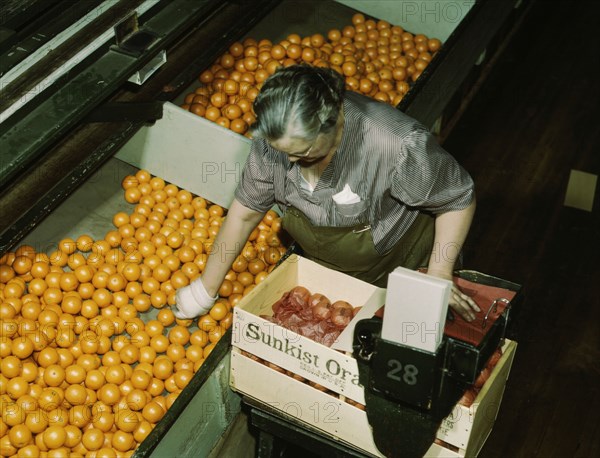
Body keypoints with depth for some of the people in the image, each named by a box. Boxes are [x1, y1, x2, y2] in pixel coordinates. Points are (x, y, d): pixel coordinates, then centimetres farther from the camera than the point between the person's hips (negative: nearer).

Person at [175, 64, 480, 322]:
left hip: (397, 271, -3)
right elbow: (245, 212, -9)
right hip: (320, 268, 4)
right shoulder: (276, 137, -24)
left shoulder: (397, 145, -40)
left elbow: (458, 199, -21)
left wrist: (439, 275, -24)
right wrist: (205, 291, -2)